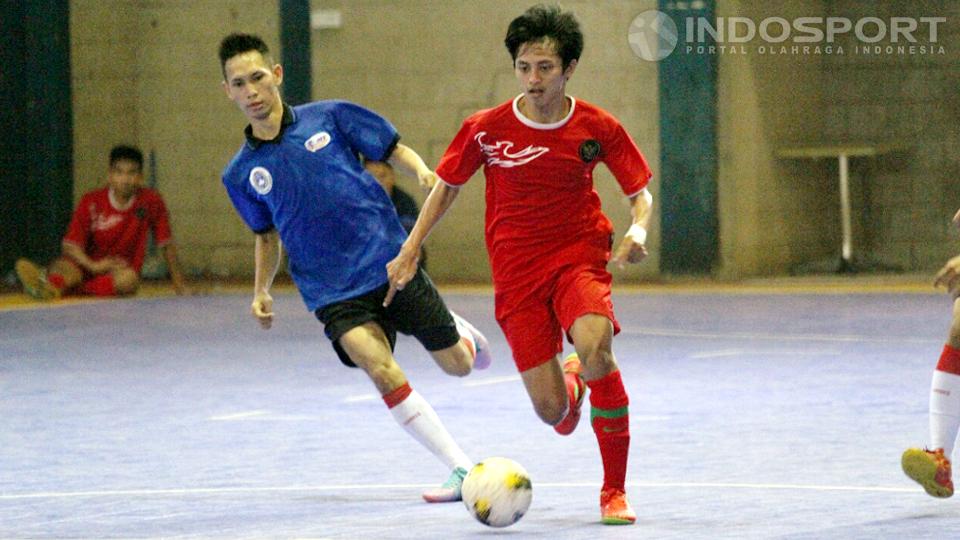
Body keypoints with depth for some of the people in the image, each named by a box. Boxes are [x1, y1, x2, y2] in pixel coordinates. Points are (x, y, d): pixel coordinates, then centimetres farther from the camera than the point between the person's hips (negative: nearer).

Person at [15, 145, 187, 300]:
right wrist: (94, 265, -27)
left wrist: (179, 286, 1)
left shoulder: (151, 201, -3)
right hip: (89, 267, 1)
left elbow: (166, 245, 4)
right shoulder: (91, 202, -4)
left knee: (129, 278, -37)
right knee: (67, 267, -34)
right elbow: (71, 244, -8)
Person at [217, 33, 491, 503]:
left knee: (457, 364, 7)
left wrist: (422, 171, -15)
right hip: (333, 295, 0)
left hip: (391, 264, 0)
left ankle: (460, 330, 46)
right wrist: (261, 290, 6)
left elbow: (395, 150, 5)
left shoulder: (330, 118, -3)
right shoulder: (241, 174, 4)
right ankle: (462, 470, -15)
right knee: (383, 371, -23)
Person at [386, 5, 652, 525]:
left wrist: (638, 231, -17)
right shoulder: (485, 129, -6)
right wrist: (409, 253, 7)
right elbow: (446, 186, 11)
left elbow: (641, 192, 5)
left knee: (595, 349, -32)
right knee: (550, 409, -7)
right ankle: (569, 385, 38)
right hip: (516, 272, 1)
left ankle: (614, 492, -14)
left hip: (579, 256, -1)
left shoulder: (598, 128, -6)